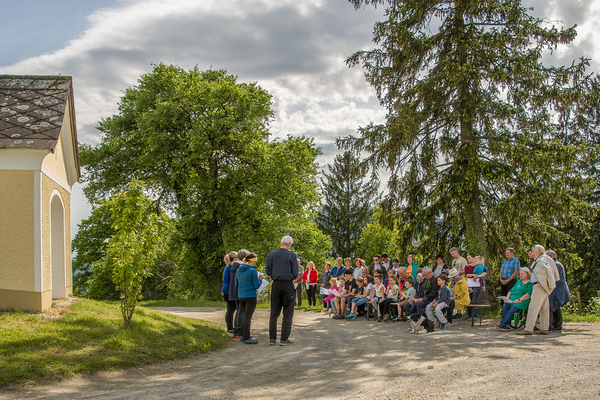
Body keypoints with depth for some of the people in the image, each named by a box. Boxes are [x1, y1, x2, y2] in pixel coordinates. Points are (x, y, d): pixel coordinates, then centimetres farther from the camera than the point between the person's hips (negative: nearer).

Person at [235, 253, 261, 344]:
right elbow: (257, 286, -11)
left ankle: (243, 336, 21)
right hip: (251, 296, -6)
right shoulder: (252, 271, -12)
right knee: (248, 317, -2)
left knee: (246, 316, 18)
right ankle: (246, 338, 2)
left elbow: (236, 284, 16)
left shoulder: (238, 270, 8)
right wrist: (260, 279, 7)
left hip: (241, 296, 6)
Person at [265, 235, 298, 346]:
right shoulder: (291, 255, -5)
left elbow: (268, 271, 7)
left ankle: (272, 338, 9)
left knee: (274, 313, 10)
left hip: (276, 285, 4)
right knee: (288, 313, 2)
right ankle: (284, 339, 0)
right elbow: (295, 274, -4)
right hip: (287, 285, -4)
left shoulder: (271, 254, 5)